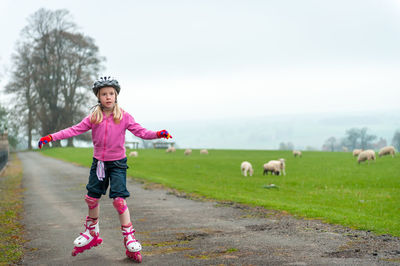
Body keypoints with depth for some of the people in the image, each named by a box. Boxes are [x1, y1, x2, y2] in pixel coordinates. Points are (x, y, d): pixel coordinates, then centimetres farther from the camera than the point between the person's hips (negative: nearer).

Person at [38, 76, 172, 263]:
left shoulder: (124, 117, -5)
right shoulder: (93, 118, 0)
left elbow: (140, 131, -11)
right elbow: (75, 130, -2)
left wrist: (157, 134, -29)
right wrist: (51, 137, -11)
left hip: (117, 163, -3)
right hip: (98, 162, 3)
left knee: (119, 200, -12)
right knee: (92, 198, 9)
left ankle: (129, 238, -2)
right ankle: (92, 233, 31)